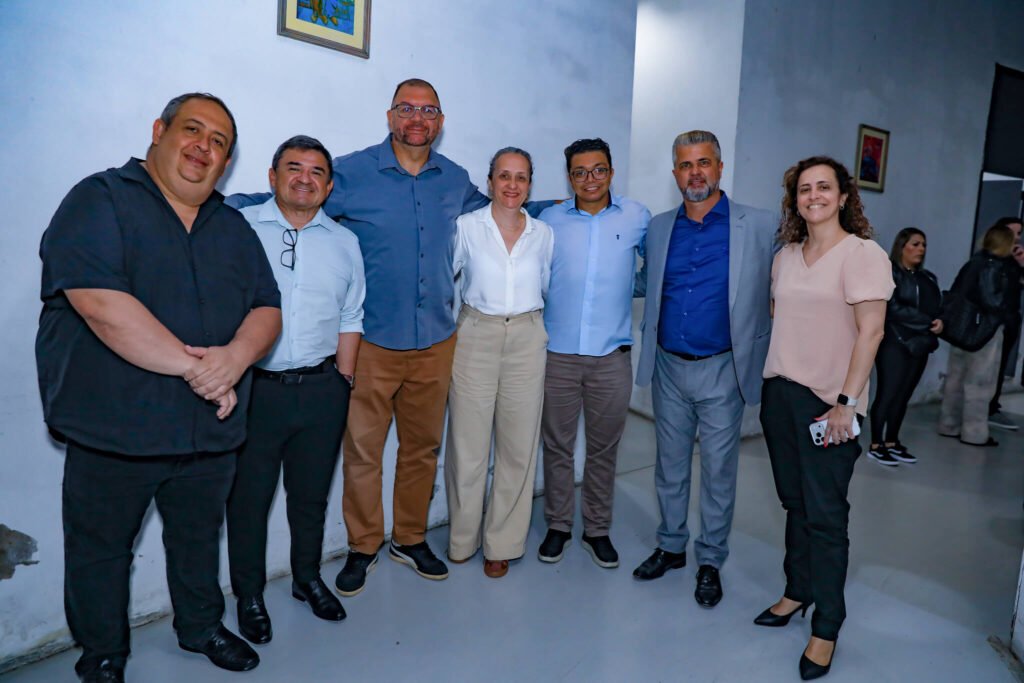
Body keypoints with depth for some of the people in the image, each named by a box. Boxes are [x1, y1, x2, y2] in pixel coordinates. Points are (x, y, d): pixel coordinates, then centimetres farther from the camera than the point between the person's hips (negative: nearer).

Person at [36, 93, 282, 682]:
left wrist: (235, 357, -18)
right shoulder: (100, 200, -8)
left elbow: (267, 309, 4)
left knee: (200, 538, 22)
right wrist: (192, 366, -22)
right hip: (113, 430, -4)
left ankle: (202, 627, 45)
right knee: (100, 548, 15)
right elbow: (99, 302, -22)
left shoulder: (234, 227, 10)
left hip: (211, 431, 5)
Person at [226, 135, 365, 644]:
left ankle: (308, 578, 36)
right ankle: (249, 595, 28)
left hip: (321, 391, 3)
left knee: (311, 493, 15)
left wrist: (341, 382, 5)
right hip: (253, 388, -2)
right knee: (249, 495, 9)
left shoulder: (344, 242, 11)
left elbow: (350, 319, 11)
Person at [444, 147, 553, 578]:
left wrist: (537, 325, 13)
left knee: (519, 445, 6)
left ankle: (501, 543, 23)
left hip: (527, 340, 2)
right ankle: (462, 539, 24)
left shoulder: (543, 234, 7)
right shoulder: (466, 227, -1)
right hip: (475, 337, -2)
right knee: (468, 442, 3)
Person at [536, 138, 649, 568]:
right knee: (557, 446, 10)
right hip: (557, 353, 0)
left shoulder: (637, 217, 2)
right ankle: (558, 526, 27)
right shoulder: (550, 220, 3)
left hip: (612, 356, 0)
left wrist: (625, 291, 4)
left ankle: (597, 529, 28)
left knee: (604, 449, 11)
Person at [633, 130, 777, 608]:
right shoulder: (658, 228, 6)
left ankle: (710, 560, 26)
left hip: (721, 371, -3)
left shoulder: (760, 227, -5)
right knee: (669, 465, 15)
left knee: (719, 470, 8)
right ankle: (671, 546, 33)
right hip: (668, 368, 3)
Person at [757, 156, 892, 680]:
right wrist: (770, 384, 11)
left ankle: (826, 628, 14)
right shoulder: (785, 257, 12)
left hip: (828, 402, -5)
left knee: (825, 514, 1)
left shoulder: (863, 254, -7)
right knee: (794, 501, 14)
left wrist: (846, 402, -16)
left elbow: (870, 331, -12)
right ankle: (797, 592, 31)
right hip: (780, 393, 6)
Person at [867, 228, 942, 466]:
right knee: (887, 394, -6)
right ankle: (876, 445, 0)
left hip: (920, 344, 6)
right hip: (895, 343, -6)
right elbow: (893, 308, -14)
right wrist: (928, 323, -13)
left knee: (903, 395, 7)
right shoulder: (889, 273, -4)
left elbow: (938, 307, 12)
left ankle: (892, 442, 15)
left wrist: (940, 322, -11)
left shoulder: (928, 278, 18)